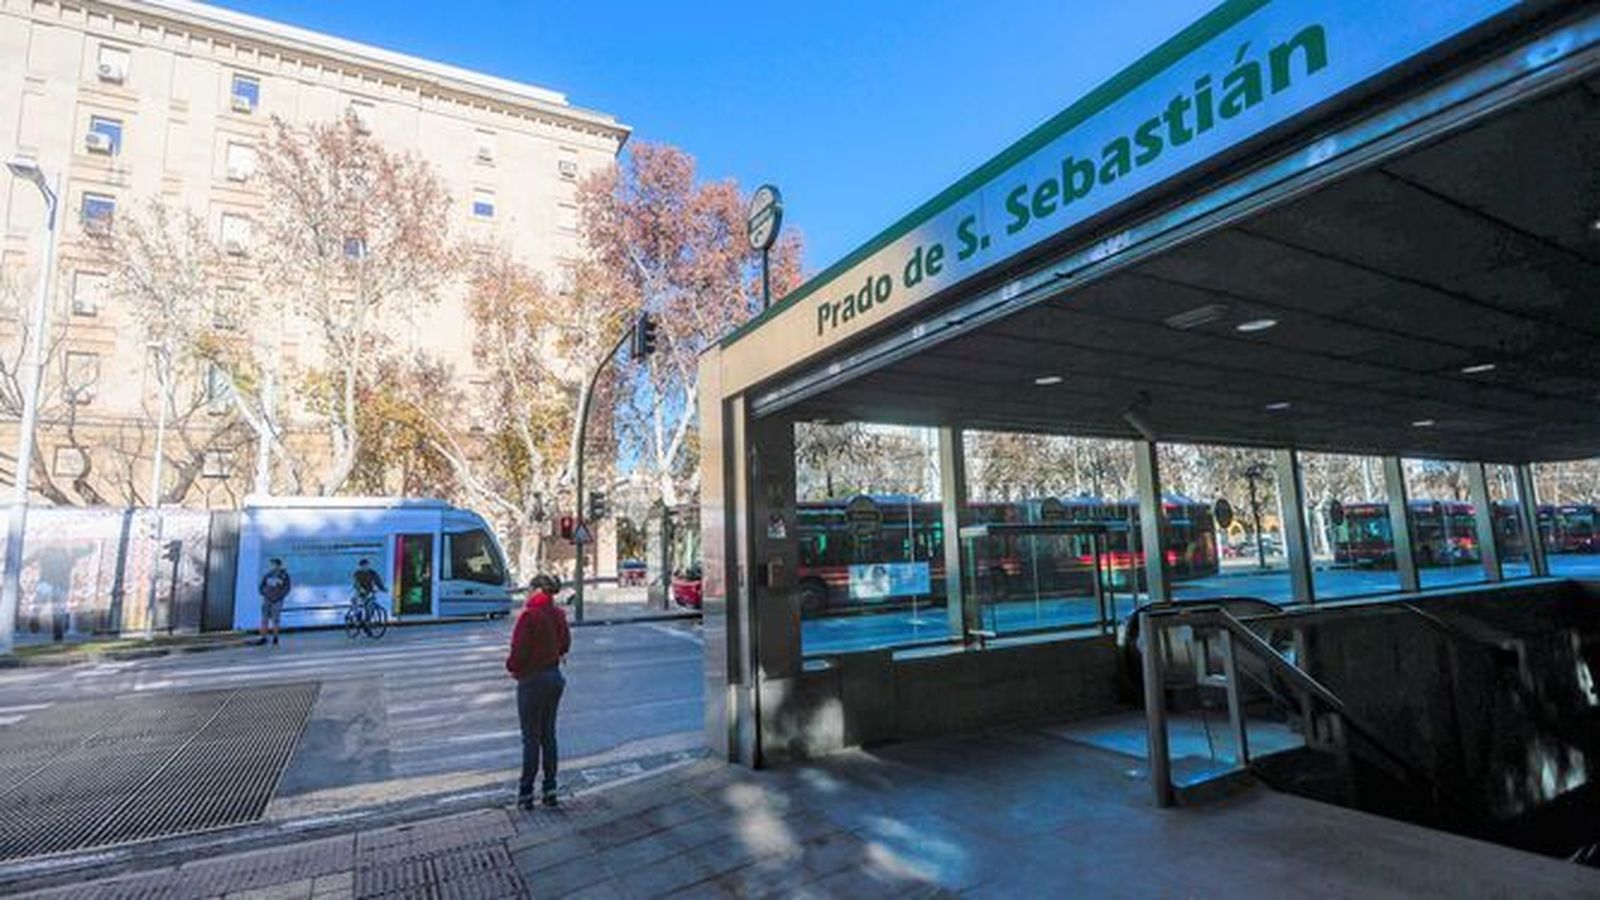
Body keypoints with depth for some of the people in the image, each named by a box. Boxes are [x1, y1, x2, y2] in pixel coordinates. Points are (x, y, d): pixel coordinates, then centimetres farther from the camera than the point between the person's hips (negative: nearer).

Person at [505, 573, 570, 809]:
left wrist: (512, 667, 1)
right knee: (548, 735, 15)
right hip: (555, 677, 7)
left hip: (533, 680, -6)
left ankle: (526, 793, 14)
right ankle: (550, 790, 21)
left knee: (531, 739, 4)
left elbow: (519, 650, -17)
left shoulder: (529, 615, -19)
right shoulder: (557, 614, 2)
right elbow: (565, 643, 13)